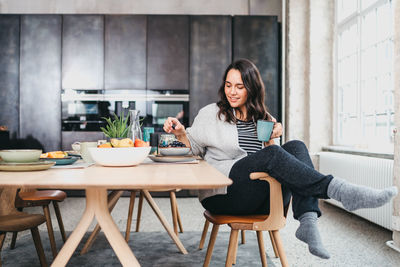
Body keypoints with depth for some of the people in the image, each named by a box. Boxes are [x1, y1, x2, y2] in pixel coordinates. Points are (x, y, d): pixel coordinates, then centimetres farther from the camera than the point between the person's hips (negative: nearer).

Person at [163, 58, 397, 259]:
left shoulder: (262, 118, 21)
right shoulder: (211, 114, 11)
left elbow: (272, 159, 18)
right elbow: (194, 146, 8)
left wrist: (272, 139, 0)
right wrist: (180, 133, -11)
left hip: (263, 198, 4)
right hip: (224, 194, -4)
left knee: (296, 147, -20)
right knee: (272, 155, -30)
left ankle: (308, 221, -35)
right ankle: (338, 189, -38)